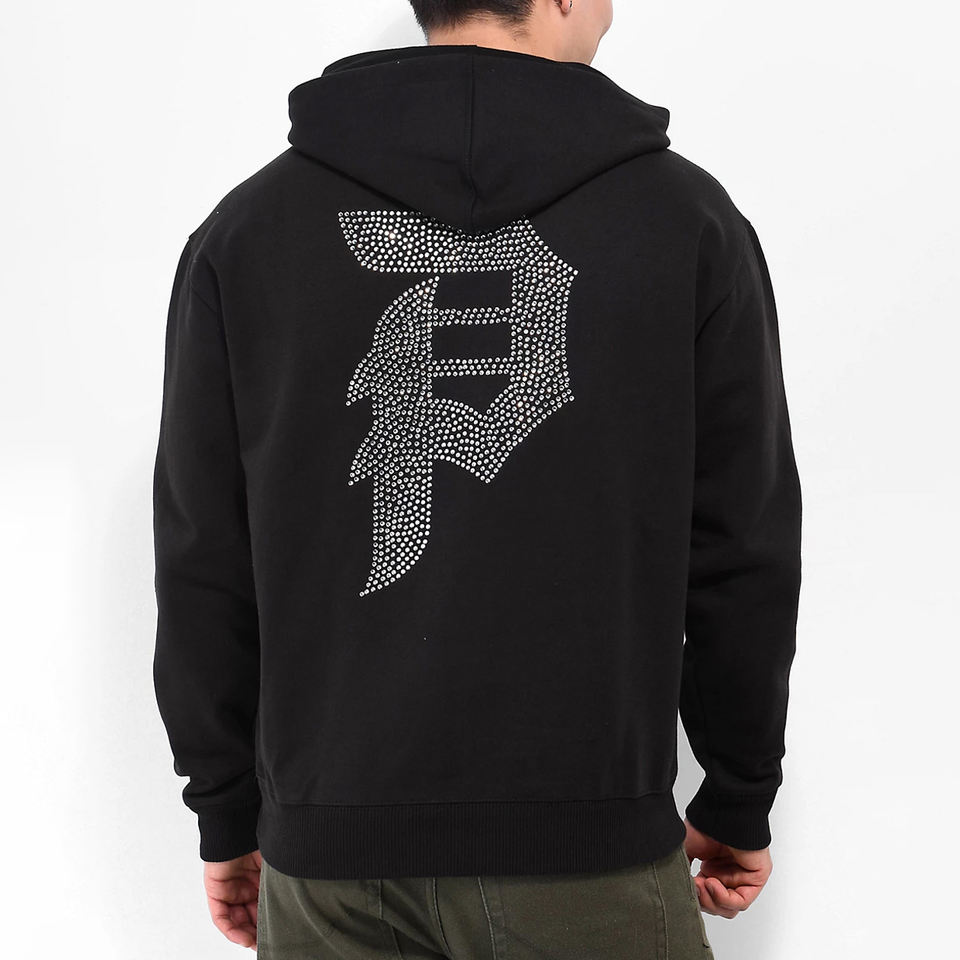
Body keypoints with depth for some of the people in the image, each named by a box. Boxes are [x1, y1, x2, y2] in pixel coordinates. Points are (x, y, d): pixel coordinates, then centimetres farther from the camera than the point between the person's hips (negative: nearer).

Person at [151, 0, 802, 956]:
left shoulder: (247, 229, 1)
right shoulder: (687, 216, -3)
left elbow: (203, 566, 3)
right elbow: (744, 558, -1)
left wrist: (227, 813, 14)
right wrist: (739, 803, 12)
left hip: (330, 851, 2)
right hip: (592, 847, -1)